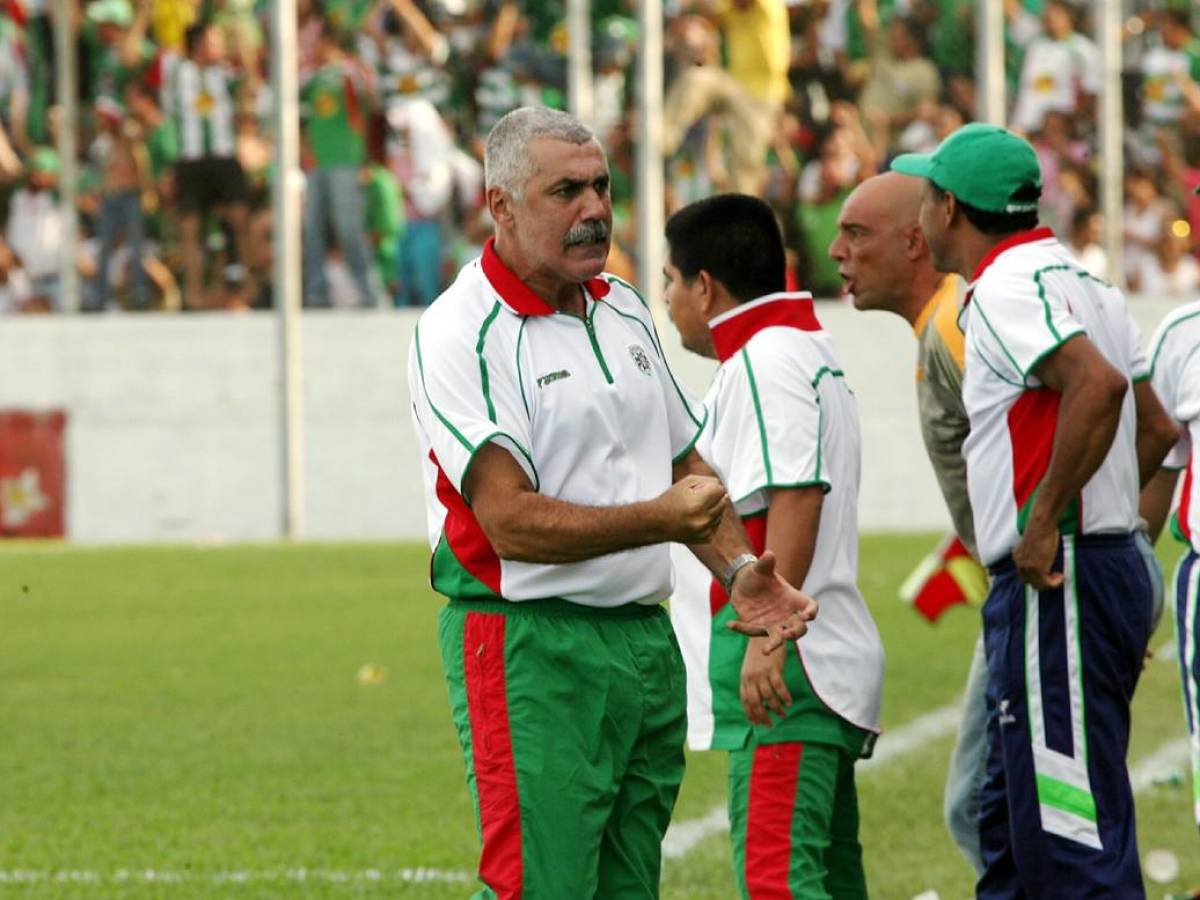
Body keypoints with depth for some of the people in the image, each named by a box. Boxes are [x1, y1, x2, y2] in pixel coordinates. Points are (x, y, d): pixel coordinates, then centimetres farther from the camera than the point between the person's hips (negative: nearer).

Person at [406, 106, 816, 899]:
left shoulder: (625, 311, 15)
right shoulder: (460, 334, -11)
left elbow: (688, 467, 24)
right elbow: (513, 522, -19)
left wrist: (739, 570, 6)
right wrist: (657, 520, -25)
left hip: (646, 643, 8)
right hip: (532, 647, -8)